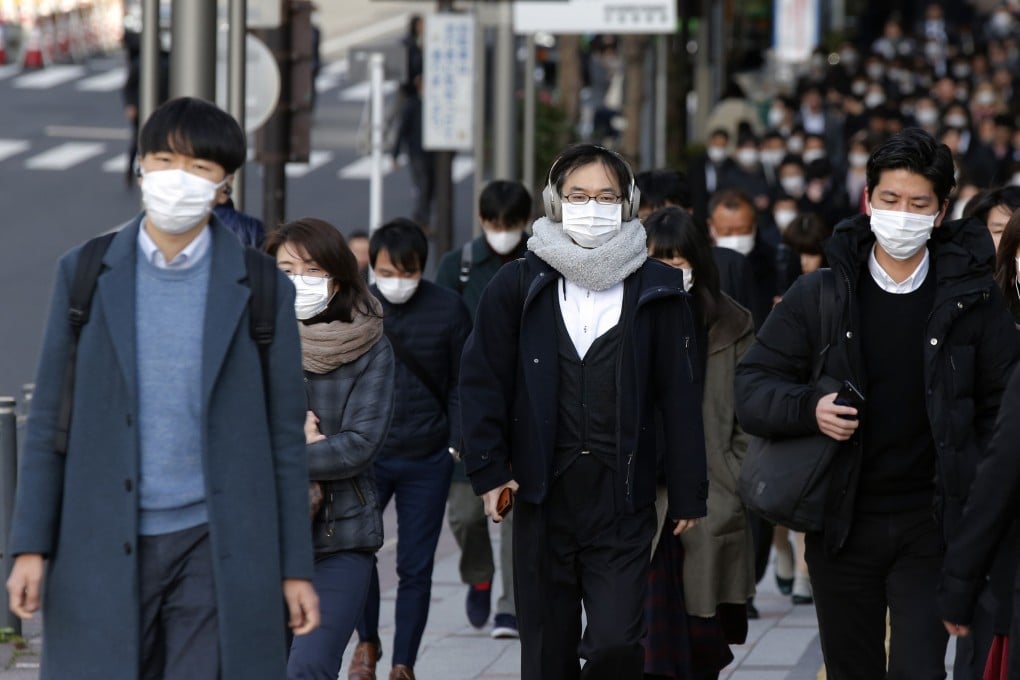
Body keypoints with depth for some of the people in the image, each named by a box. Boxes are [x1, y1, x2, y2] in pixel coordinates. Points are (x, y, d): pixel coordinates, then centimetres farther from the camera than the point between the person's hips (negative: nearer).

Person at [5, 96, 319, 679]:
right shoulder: (86, 274, 3)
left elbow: (284, 435, 4)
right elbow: (50, 419, 6)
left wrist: (296, 568, 2)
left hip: (217, 548, -1)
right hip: (105, 551, 1)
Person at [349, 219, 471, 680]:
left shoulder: (447, 309, -1)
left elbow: (461, 385, 5)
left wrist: (456, 444, -2)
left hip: (428, 459, 0)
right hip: (366, 453, 0)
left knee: (415, 567, 2)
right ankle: (367, 641, 12)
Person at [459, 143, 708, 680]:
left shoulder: (656, 290, 4)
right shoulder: (518, 285, 5)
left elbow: (680, 396, 5)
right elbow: (482, 379, 6)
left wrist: (688, 495, 3)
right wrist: (489, 470, -2)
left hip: (622, 502, -1)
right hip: (543, 496, 1)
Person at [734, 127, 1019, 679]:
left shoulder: (971, 299, 1)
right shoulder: (819, 296, 3)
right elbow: (751, 388, 4)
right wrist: (808, 409, -16)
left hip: (932, 527, -2)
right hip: (843, 525, 2)